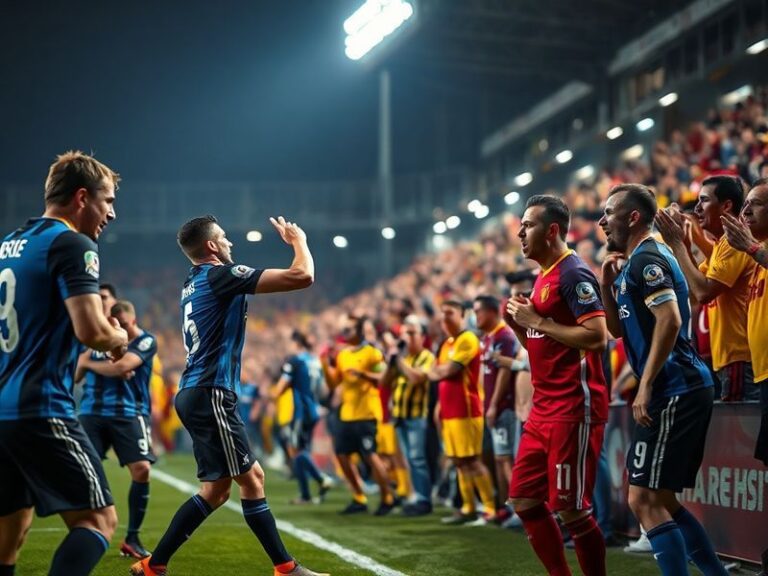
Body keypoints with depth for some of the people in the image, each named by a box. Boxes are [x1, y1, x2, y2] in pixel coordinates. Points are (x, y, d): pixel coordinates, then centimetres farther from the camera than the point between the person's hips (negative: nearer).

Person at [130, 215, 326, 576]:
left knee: (216, 489, 9)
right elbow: (302, 276, -14)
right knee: (250, 479, -5)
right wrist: (298, 240, 4)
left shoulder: (195, 282, 16)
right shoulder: (220, 275, -10)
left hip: (197, 394, 9)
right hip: (210, 395, -9)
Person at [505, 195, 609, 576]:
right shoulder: (543, 277, 17)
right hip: (545, 408, 10)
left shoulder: (573, 273, -12)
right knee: (524, 500, 11)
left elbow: (597, 336, -23)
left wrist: (537, 321, -17)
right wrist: (518, 324, 6)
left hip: (573, 409, -10)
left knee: (571, 508, -6)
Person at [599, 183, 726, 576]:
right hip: (682, 391, 10)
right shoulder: (634, 263, 20)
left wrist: (645, 387, -24)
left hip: (674, 393, -10)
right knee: (660, 500, 15)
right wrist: (608, 285, 12)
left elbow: (669, 321, -24)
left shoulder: (646, 259, -11)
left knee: (644, 501, -9)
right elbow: (619, 329, 27)